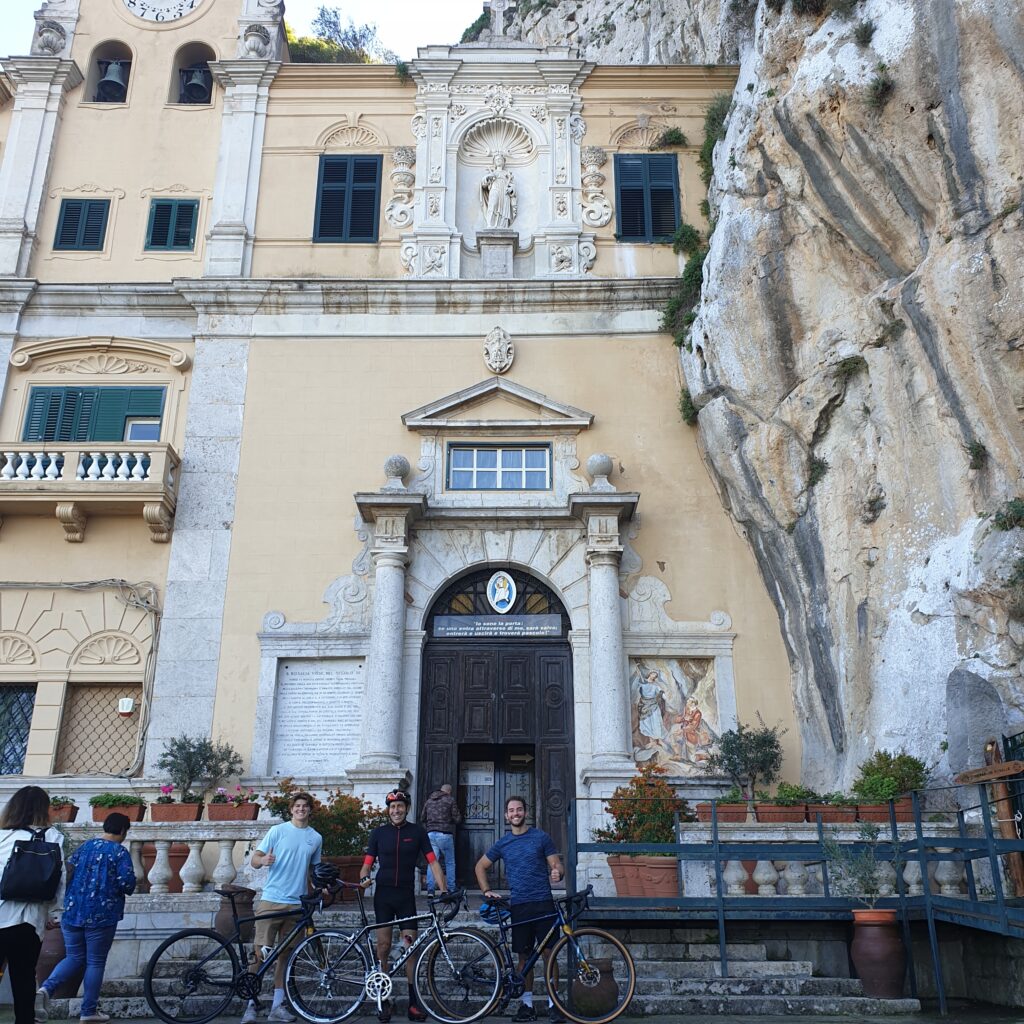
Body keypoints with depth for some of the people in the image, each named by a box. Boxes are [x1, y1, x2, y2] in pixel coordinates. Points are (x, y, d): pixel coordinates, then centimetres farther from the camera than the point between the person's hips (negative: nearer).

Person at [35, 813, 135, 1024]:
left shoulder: (84, 846, 9)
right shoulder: (119, 852, -8)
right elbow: (128, 885, -15)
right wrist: (127, 888, 8)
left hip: (72, 913, 5)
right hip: (101, 916, -5)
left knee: (74, 958, 16)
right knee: (95, 962, 8)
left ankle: (45, 989, -7)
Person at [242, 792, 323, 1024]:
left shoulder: (316, 838, 10)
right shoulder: (278, 831, 0)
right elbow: (254, 860, -3)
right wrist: (263, 860, -26)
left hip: (297, 903, 3)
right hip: (271, 900, -3)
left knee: (284, 954, 10)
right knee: (261, 952, -4)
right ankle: (251, 1005, 6)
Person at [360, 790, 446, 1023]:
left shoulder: (417, 832, 2)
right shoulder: (378, 833, 4)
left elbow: (432, 862, -1)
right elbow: (367, 863, 3)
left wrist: (442, 889, -12)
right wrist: (364, 878, -18)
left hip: (406, 896, 0)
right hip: (383, 895, 1)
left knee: (411, 947, -2)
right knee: (383, 945, 1)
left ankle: (414, 1002, 4)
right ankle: (383, 1000, 10)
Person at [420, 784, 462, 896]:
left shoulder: (429, 800, 14)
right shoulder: (450, 800, -1)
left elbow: (422, 818, 20)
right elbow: (457, 819, -2)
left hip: (430, 834, 4)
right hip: (445, 834, -4)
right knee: (450, 862, 7)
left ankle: (430, 890, -1)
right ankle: (451, 889, 7)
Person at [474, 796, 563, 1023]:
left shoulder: (541, 837, 3)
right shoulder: (503, 843, 9)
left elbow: (556, 864, 1)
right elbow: (480, 866, 20)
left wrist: (557, 873, -22)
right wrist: (486, 890, 7)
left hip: (543, 903, -2)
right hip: (519, 906, 2)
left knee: (549, 952, -3)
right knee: (524, 956, 6)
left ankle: (553, 1003, 5)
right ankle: (527, 1003, 15)